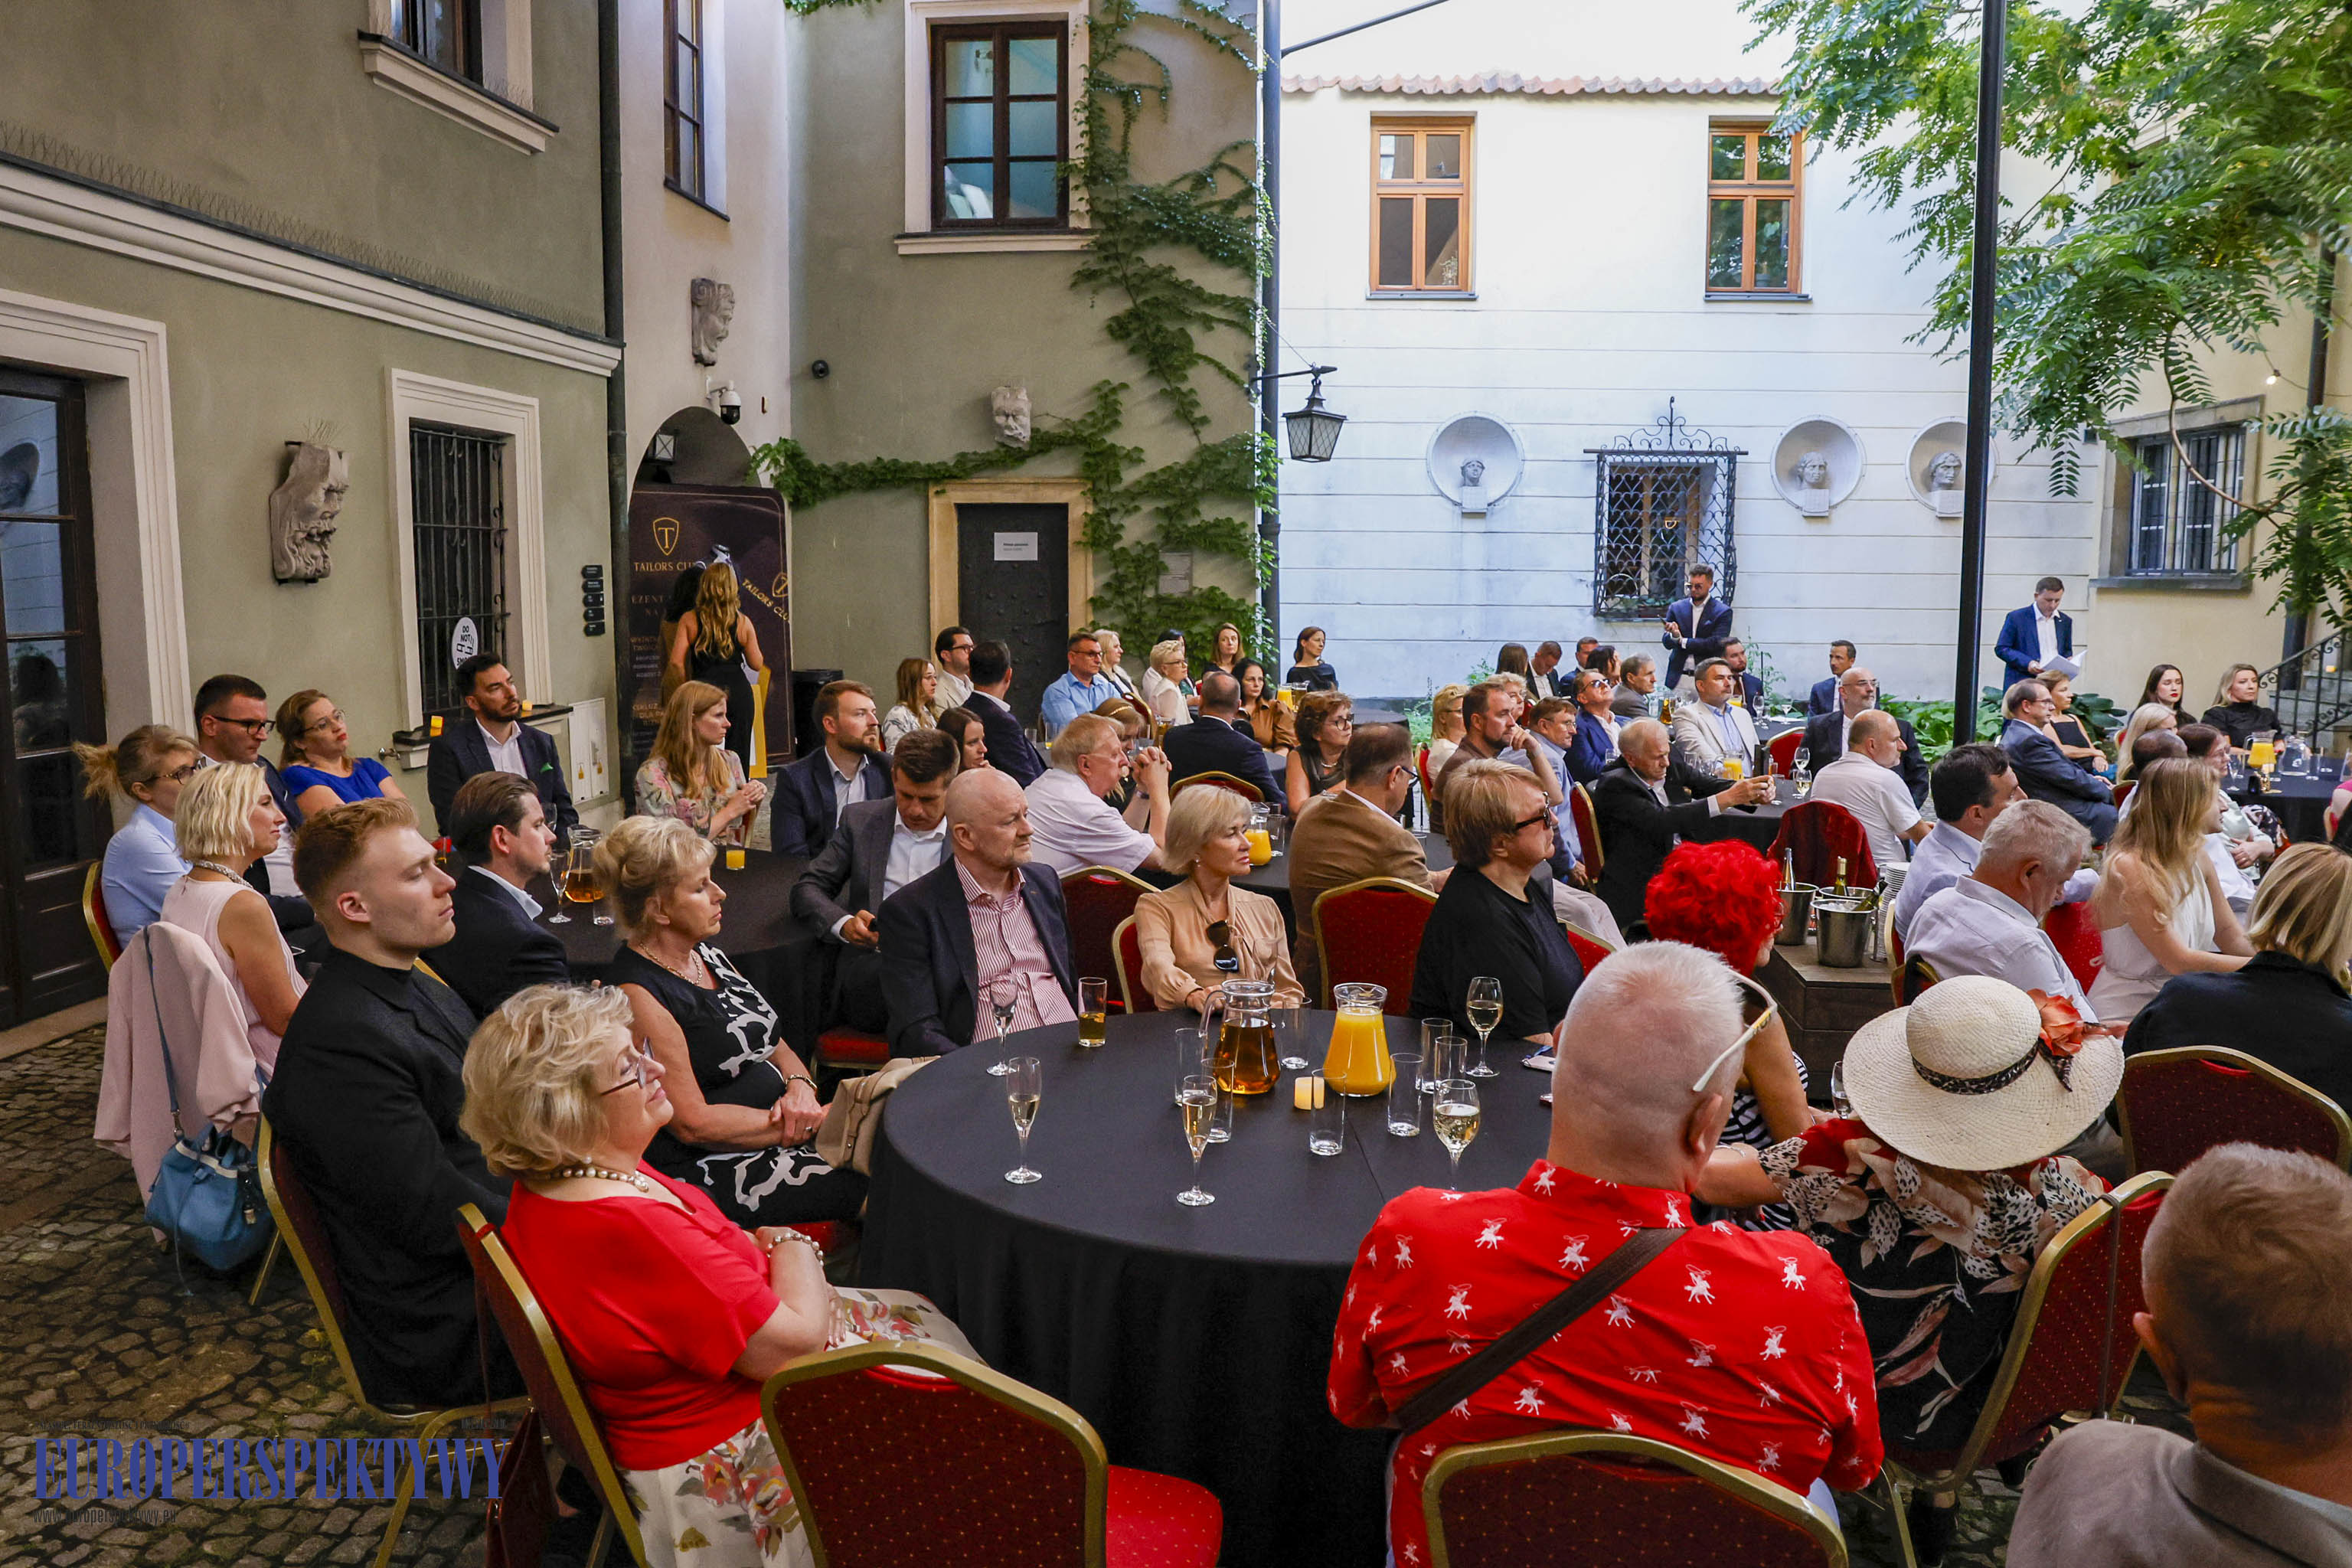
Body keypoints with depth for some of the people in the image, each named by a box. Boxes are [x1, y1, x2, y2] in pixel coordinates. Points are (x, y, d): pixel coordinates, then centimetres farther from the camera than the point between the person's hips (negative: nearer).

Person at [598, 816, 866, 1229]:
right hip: (714, 1172, -9)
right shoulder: (637, 994, -16)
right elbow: (694, 1123, -18)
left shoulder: (705, 953, 11)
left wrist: (800, 1086, -7)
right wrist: (819, 1121, -16)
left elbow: (775, 1045, 17)